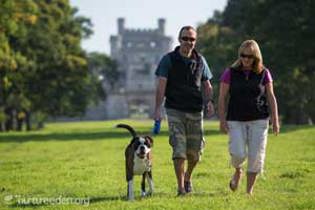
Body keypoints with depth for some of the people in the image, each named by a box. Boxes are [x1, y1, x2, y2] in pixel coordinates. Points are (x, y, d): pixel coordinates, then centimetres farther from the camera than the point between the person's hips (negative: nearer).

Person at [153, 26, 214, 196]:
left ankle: (188, 177, 33)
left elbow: (207, 85, 15)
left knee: (195, 151, 5)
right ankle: (181, 187, -6)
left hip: (195, 111, 3)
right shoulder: (168, 60, 0)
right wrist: (157, 109, -17)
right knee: (179, 149, -11)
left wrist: (209, 101, -5)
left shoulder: (200, 61, 10)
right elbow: (161, 86, -6)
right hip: (175, 111, -3)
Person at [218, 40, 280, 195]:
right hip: (236, 121, -1)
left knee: (256, 156, -4)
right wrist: (222, 120, -6)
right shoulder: (230, 73, 1)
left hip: (258, 121, 1)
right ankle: (237, 172, 19)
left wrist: (275, 120, 1)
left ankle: (249, 191, 9)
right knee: (238, 153, -16)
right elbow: (222, 98, 2)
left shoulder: (264, 73, 3)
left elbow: (271, 97, 7)